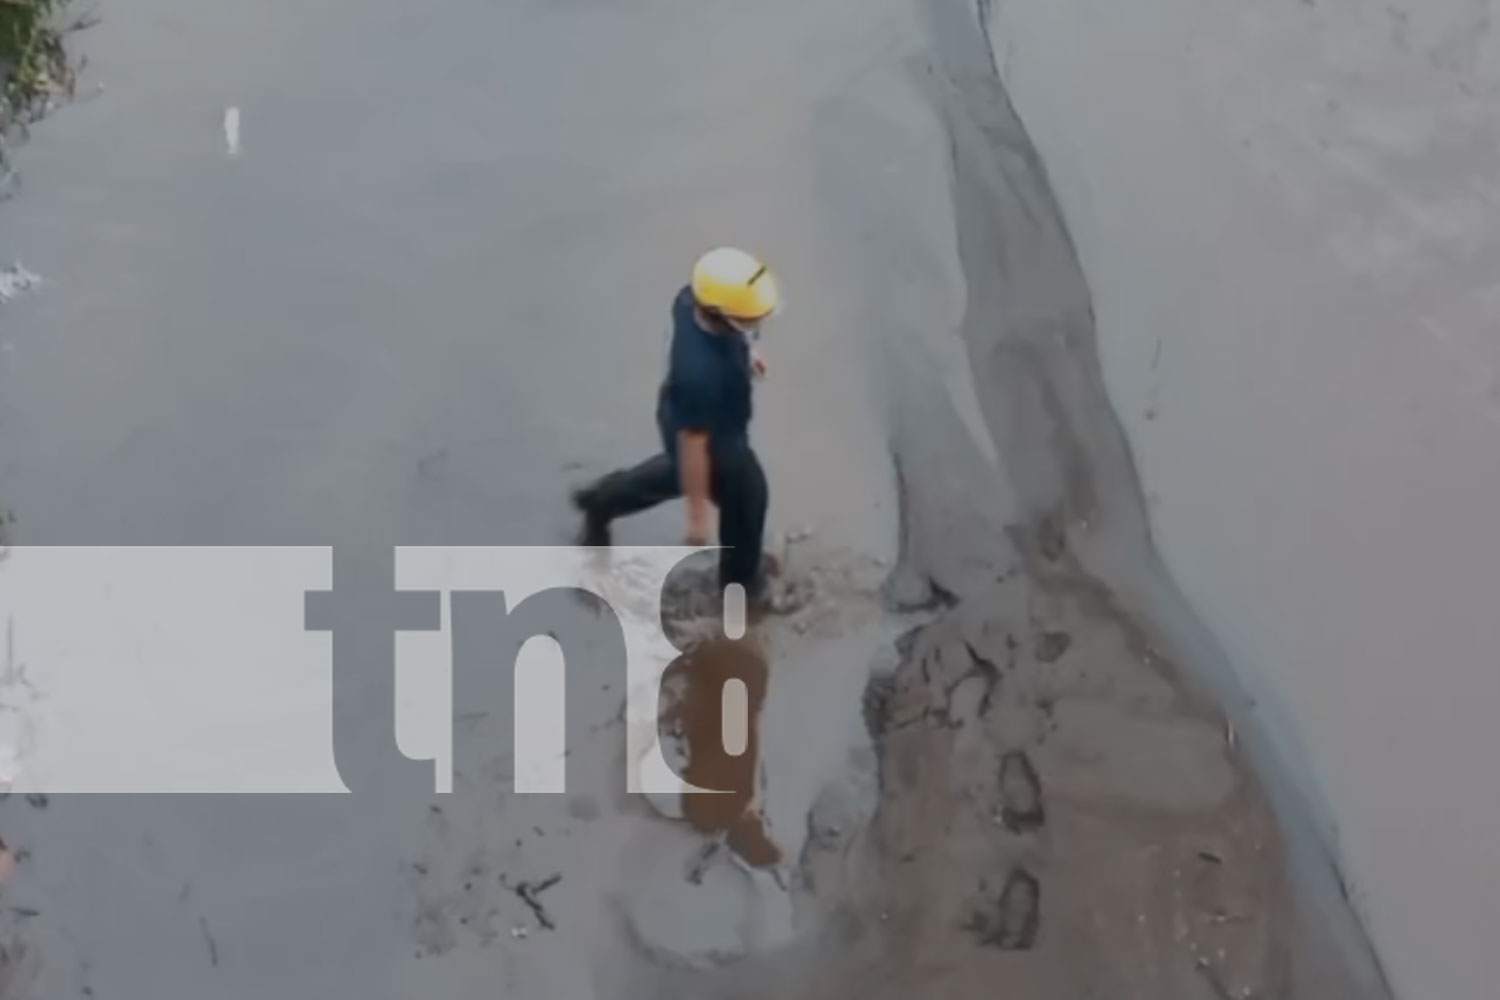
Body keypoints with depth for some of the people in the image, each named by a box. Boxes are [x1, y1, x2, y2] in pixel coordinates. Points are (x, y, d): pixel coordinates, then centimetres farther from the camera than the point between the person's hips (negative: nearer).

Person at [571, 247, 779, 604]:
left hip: (684, 410, 7)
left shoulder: (693, 299, -26)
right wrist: (697, 516, -23)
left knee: (684, 473, 37)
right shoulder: (701, 372, -46)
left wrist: (743, 352, 19)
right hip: (713, 436, -7)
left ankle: (604, 498, 56)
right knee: (746, 497, 22)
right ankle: (741, 577, 51)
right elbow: (694, 444, -34)